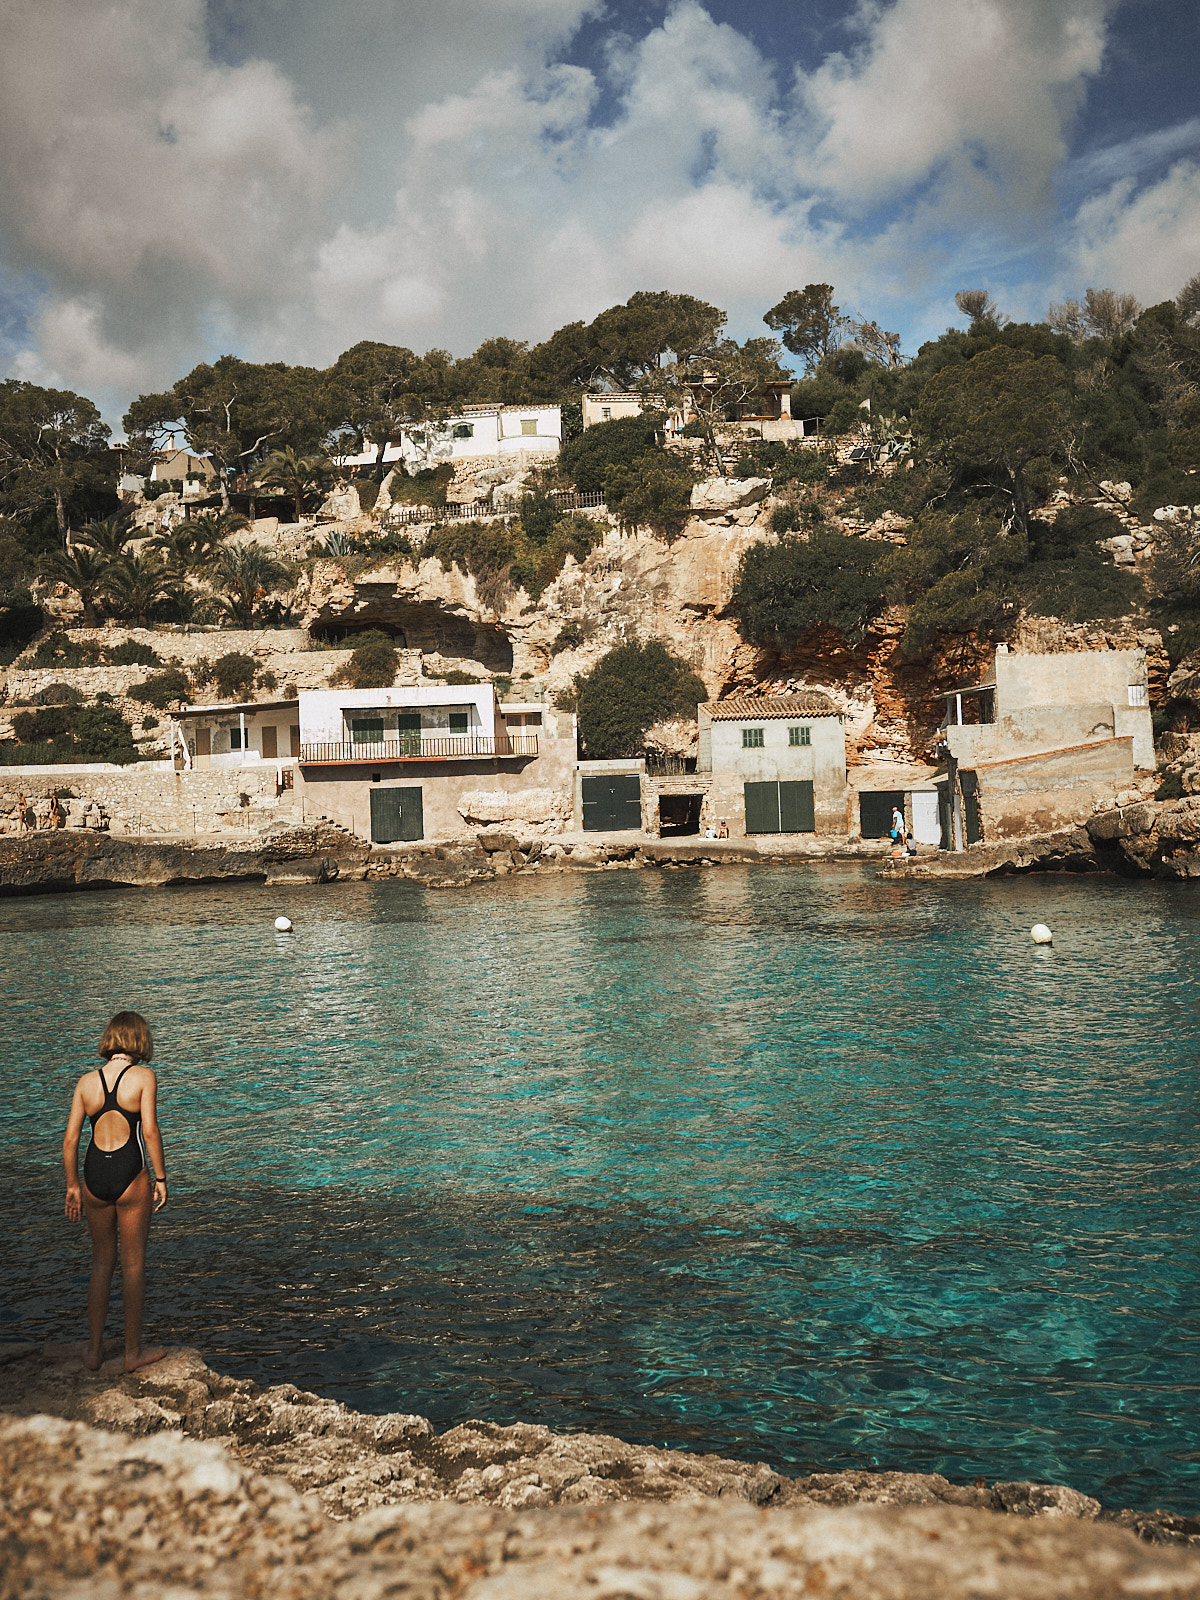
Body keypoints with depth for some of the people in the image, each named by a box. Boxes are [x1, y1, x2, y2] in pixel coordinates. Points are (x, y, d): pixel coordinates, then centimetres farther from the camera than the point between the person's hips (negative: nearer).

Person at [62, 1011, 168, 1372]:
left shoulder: (87, 1081, 4)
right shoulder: (143, 1076, -7)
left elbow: (70, 1139, 3)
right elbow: (150, 1131, -13)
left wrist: (72, 1186, 13)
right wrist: (161, 1177, -4)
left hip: (94, 1177, 4)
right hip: (130, 1177, -4)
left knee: (101, 1263, 18)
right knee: (133, 1264, 8)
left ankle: (94, 1349, 25)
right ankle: (133, 1352, 17)